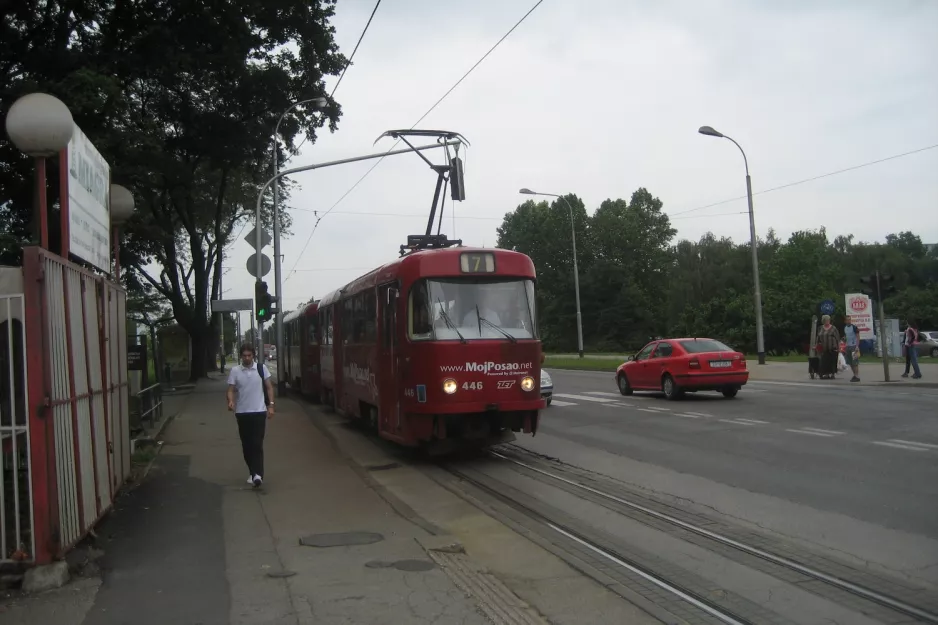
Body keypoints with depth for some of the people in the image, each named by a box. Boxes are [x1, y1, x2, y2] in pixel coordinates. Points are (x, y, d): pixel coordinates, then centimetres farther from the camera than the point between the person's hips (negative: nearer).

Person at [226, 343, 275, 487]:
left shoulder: (261, 368, -1)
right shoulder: (235, 371, 0)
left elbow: (269, 387, 5)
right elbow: (231, 389, -2)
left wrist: (271, 405, -2)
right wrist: (231, 401, -23)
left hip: (259, 411, -2)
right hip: (242, 412, 2)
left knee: (257, 444, -10)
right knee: (246, 445, 9)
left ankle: (258, 474, -16)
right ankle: (252, 472, 22)